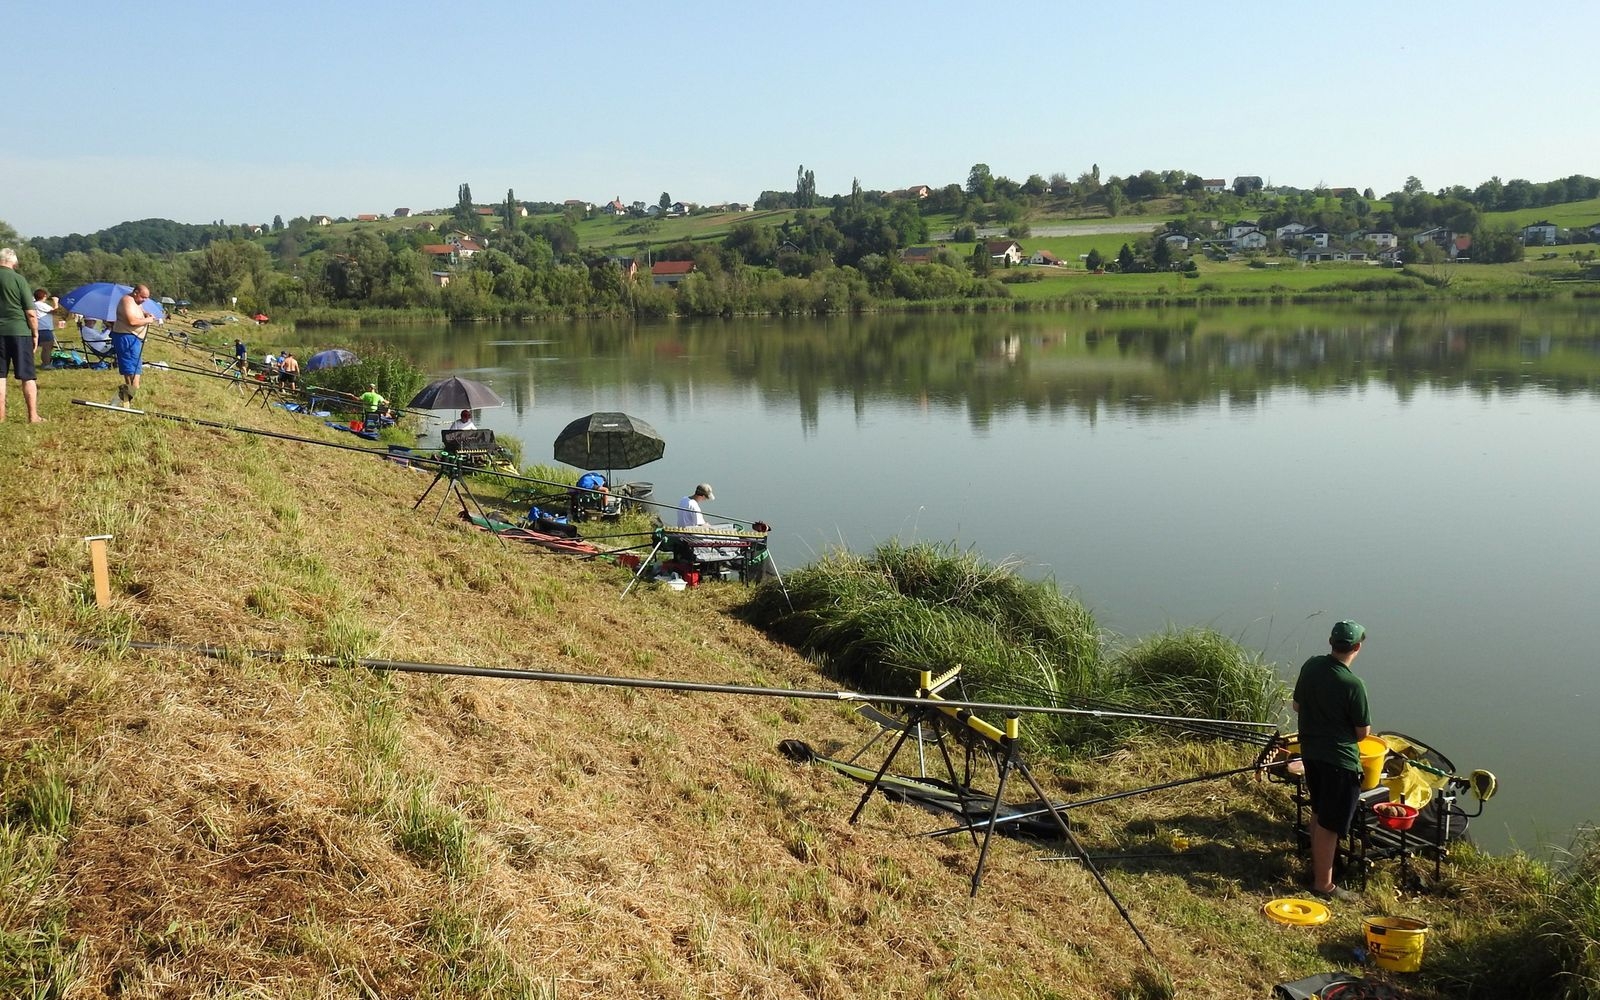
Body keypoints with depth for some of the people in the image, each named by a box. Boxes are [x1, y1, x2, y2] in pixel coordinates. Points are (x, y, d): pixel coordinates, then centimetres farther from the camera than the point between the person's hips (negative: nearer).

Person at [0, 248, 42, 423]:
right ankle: (33, 416, 2)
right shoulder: (18, 279, -8)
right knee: (27, 376, 2)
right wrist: (35, 333, 2)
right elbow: (31, 313, -9)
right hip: (19, 331, -4)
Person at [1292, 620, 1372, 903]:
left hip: (1310, 750, 7)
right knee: (1330, 824, 3)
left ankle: (1317, 865, 38)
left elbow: (1297, 705, 11)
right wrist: (1347, 732, 8)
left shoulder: (1310, 666, -4)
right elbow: (1363, 731, -12)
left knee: (1318, 813, 24)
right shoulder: (1352, 685, -23)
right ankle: (1323, 884, 12)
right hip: (1339, 759, -7)